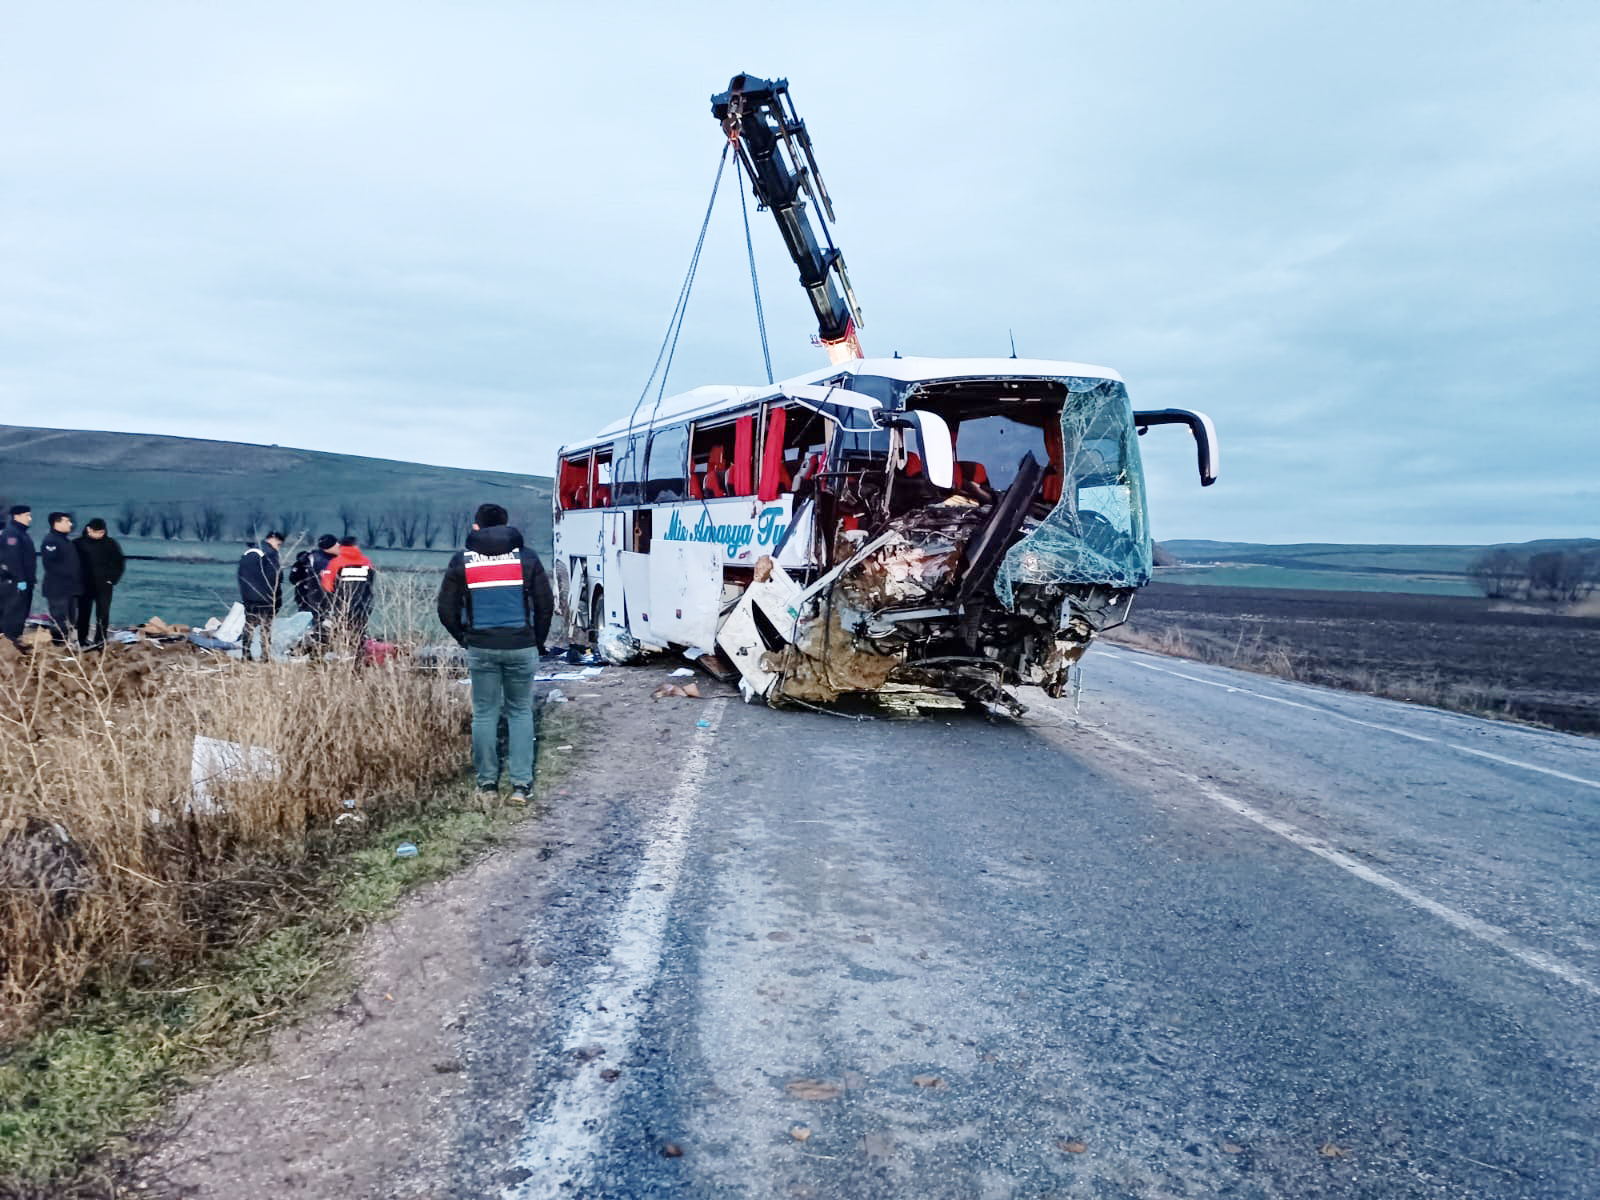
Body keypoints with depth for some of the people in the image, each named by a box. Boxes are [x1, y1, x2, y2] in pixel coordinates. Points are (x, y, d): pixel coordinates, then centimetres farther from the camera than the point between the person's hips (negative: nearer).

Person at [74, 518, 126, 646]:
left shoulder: (110, 543, 0)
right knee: (84, 614, 7)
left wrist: (112, 579, 0)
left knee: (103, 614, -3)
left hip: (104, 586, 0)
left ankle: (100, 640, 3)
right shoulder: (79, 543, 0)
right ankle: (82, 640, 16)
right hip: (84, 586, 1)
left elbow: (120, 563, 7)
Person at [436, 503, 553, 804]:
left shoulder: (462, 560, 3)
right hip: (521, 646, 0)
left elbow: (447, 610, 4)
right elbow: (545, 604, 3)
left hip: (481, 648, 0)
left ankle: (487, 782, 15)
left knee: (484, 714, 11)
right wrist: (538, 642, 14)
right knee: (520, 712, 10)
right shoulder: (526, 556, 3)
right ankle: (521, 784, 5)